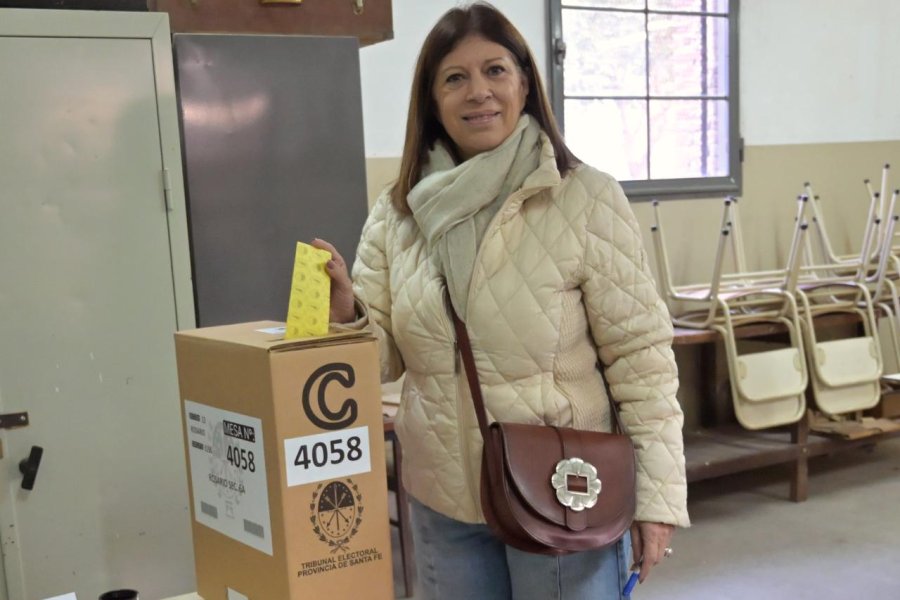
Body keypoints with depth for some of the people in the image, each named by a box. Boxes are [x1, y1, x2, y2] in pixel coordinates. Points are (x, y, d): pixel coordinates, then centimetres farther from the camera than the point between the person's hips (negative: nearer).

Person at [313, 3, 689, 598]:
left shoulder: (586, 200, -12)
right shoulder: (397, 212, 1)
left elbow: (640, 356, -10)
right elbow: (385, 354, 4)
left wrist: (657, 493, -11)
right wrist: (345, 312, -16)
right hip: (442, 503, 4)